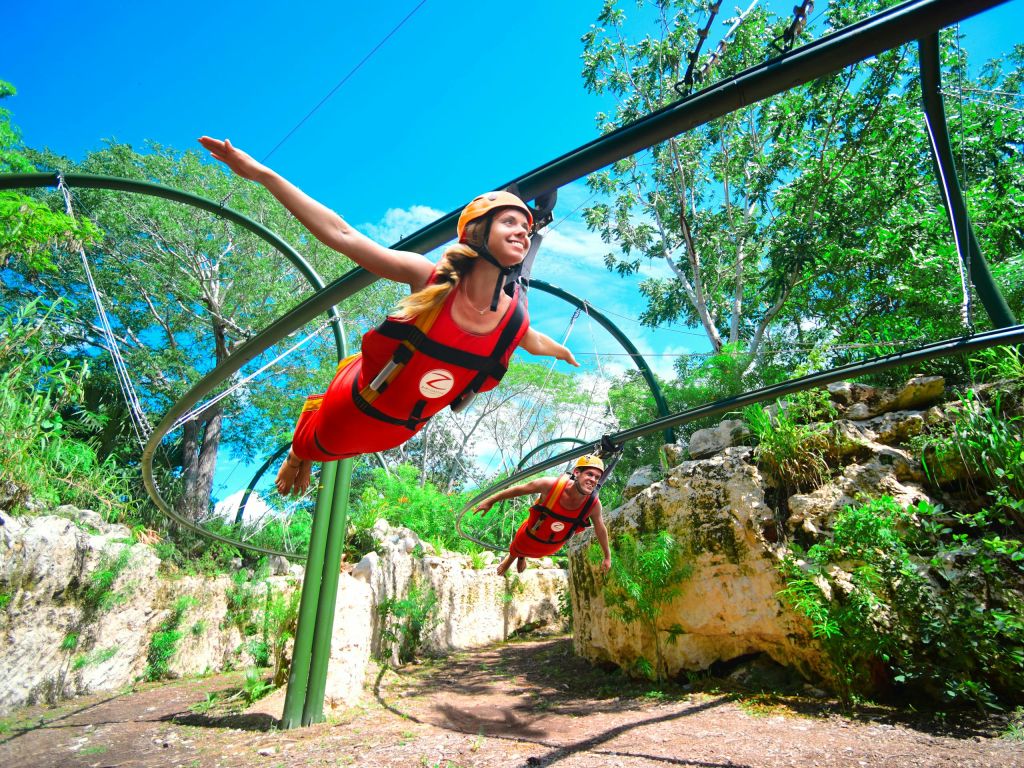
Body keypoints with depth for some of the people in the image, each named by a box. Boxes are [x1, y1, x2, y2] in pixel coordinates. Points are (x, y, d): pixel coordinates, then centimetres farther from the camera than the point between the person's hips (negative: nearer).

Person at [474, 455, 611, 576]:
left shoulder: (593, 504, -33)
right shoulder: (551, 485, -41)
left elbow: (601, 530, -12)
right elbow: (520, 489, -24)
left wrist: (607, 556, 3)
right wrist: (490, 500, -12)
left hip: (552, 546, 3)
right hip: (530, 536, -2)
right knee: (515, 551, 32)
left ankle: (522, 557, 74)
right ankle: (509, 560, 70)